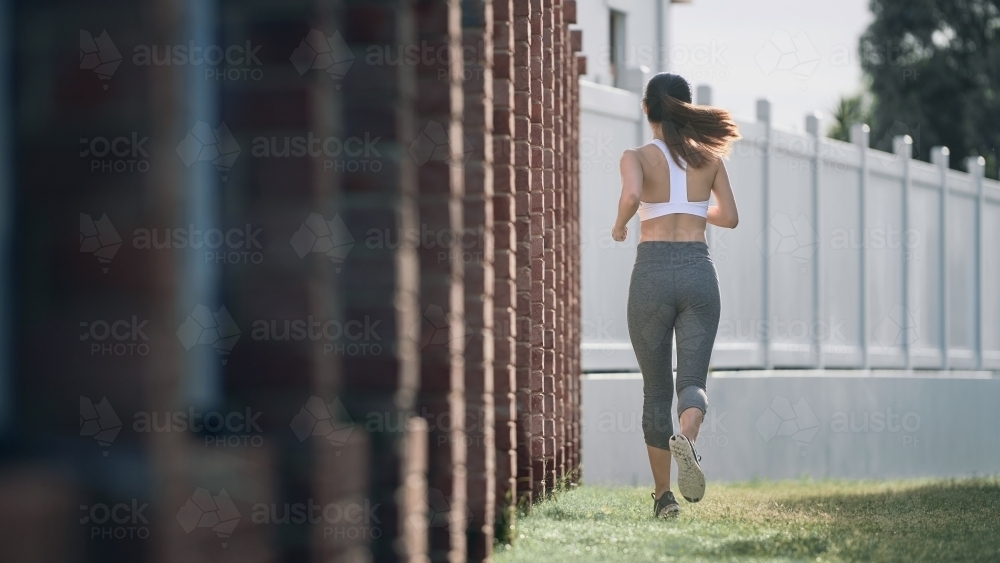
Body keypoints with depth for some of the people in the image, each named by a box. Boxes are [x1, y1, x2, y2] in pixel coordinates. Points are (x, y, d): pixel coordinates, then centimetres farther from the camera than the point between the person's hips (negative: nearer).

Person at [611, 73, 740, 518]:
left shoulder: (637, 157, -2)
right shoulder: (709, 156, 8)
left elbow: (631, 196, -23)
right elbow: (729, 216, 16)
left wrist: (619, 226, -2)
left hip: (653, 271, -1)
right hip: (698, 271, 1)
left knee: (656, 388, 11)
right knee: (692, 379, -4)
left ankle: (663, 495, 13)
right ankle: (685, 439, -39)